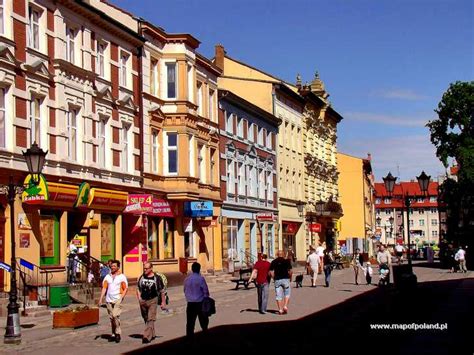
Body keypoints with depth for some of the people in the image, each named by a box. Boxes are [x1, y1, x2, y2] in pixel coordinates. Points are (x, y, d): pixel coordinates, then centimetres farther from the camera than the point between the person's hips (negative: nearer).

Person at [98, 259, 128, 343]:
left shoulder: (122, 277, 2)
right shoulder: (107, 277, 12)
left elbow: (125, 289, 0)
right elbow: (104, 288, 8)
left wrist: (121, 297, -12)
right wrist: (101, 298, -1)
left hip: (117, 299, -4)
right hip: (109, 300, 4)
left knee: (115, 315, -17)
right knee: (111, 317, 8)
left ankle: (118, 333, -6)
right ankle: (113, 334, 16)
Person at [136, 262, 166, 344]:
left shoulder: (157, 278, -6)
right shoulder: (141, 277, 5)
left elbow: (162, 291, 0)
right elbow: (138, 289, 16)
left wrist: (163, 302, 0)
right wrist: (139, 298, 1)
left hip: (152, 301, -5)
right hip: (143, 301, 5)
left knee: (150, 319, -14)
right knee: (146, 319, 15)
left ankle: (147, 336, -19)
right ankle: (152, 334, 31)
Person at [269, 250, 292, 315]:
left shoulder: (273, 262, 4)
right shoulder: (286, 261, -2)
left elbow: (271, 272, -1)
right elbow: (290, 271, -7)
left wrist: (274, 278, 13)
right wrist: (290, 277, 9)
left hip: (277, 280, 2)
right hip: (285, 279, -2)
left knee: (278, 295, 5)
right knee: (287, 294, 12)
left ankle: (280, 310, 4)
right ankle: (285, 306, -5)